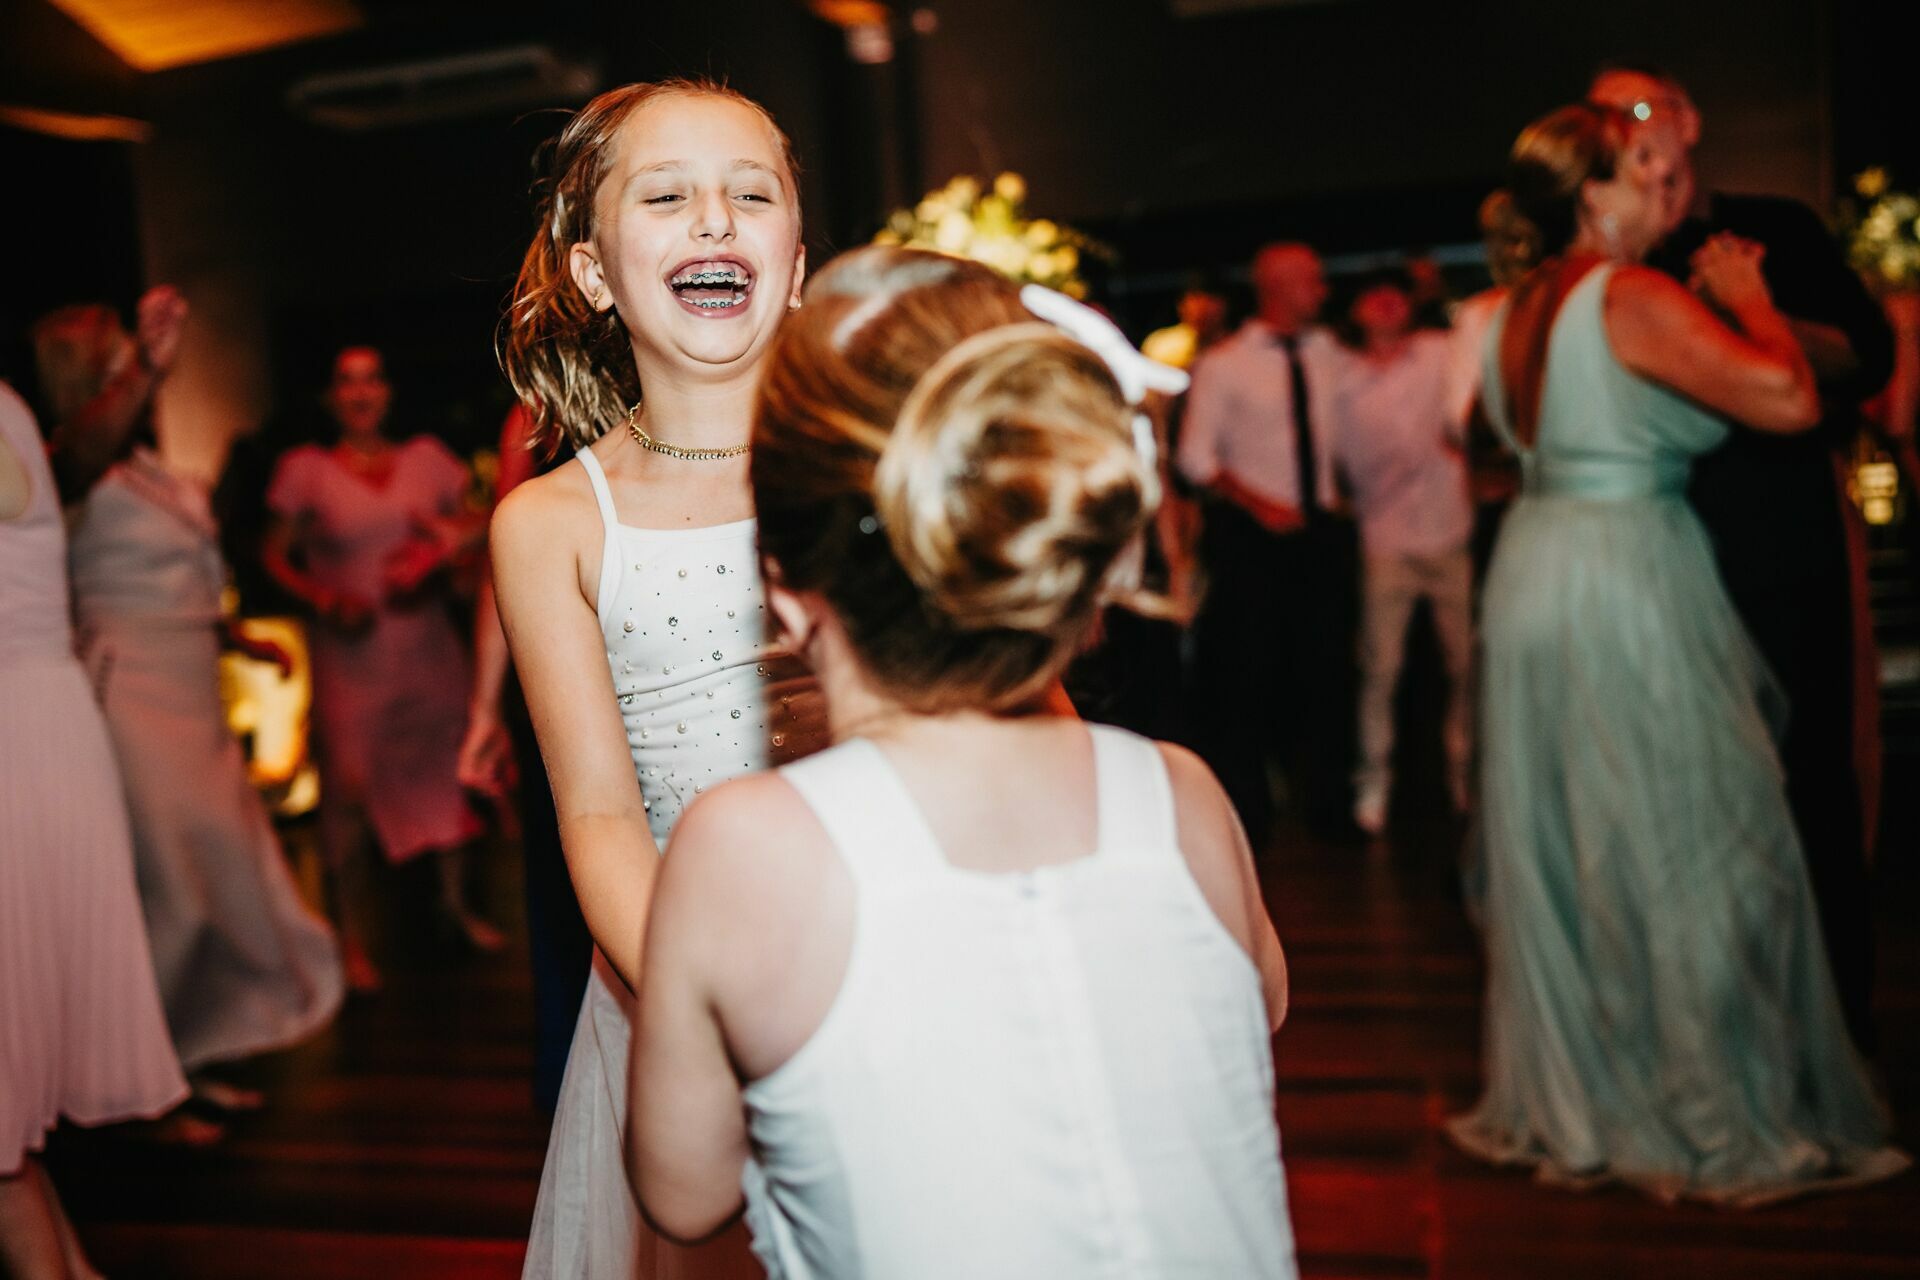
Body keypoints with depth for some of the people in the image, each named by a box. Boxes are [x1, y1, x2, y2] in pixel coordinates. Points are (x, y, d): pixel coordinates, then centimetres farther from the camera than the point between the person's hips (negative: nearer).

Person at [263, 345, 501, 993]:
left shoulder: (427, 460, 7)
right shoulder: (307, 471, 0)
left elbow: (469, 532, 13)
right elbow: (274, 556, 4)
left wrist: (440, 555, -8)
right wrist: (325, 598, -12)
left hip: (428, 648, 3)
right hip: (350, 655, -3)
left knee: (446, 769, 10)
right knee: (348, 786, -5)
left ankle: (456, 902, 30)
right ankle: (353, 935, 7)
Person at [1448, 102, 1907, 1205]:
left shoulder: (1523, 308, 11)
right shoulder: (1635, 299, -15)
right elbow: (1789, 398, -23)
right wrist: (1748, 300, -4)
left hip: (1535, 567, 9)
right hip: (1630, 576, -9)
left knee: (1560, 848, 14)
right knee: (1687, 845, 1)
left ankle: (1568, 1099, 25)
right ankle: (1725, 1117, 12)